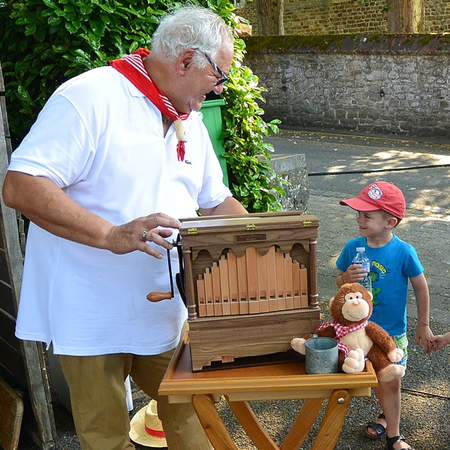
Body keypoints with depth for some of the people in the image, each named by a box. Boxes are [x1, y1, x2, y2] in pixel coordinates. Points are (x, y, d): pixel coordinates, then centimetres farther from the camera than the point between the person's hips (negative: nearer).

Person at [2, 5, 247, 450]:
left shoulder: (190, 121, 10)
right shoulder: (90, 97, -17)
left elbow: (216, 201, 18)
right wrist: (111, 235, -31)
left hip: (165, 310, 7)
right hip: (92, 316, -6)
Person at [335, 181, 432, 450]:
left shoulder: (403, 251, -20)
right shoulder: (353, 247, -11)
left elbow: (421, 287, -7)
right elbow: (340, 282, 2)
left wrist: (424, 326, -1)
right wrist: (347, 278, -23)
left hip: (392, 332, -3)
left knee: (391, 382, 10)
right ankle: (390, 416, 47)